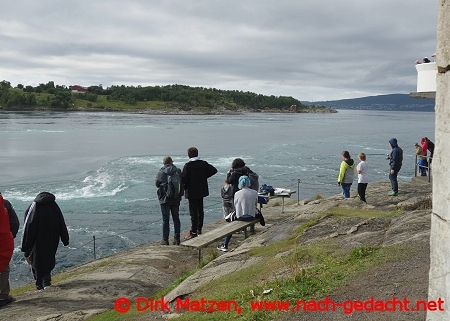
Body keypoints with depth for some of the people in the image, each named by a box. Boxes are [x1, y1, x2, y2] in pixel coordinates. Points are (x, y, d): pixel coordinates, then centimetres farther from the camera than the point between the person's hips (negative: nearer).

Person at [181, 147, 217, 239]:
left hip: (191, 192, -5)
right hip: (201, 191, 5)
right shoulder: (203, 163, 0)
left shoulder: (188, 166, -16)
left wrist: (184, 186, 0)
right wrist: (204, 176, 7)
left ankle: (193, 232, 0)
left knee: (193, 212, -2)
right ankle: (199, 230, 24)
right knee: (200, 210, 16)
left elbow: (183, 178, -18)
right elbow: (214, 170, 2)